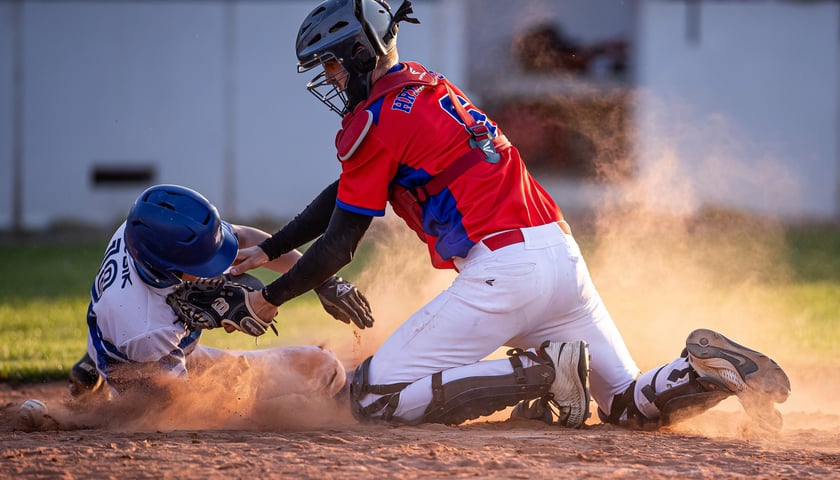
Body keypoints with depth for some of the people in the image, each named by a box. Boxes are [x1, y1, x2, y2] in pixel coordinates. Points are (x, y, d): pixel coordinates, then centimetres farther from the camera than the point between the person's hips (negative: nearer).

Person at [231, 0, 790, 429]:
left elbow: (339, 244, -2)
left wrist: (274, 297, 12)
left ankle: (539, 373, -15)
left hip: (503, 269, -9)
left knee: (375, 399, -6)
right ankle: (708, 370, -10)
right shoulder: (429, 86, 23)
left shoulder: (377, 118, -4)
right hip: (564, 255, 9)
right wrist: (267, 251, 33)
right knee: (629, 404, 20)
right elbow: (343, 194, 31)